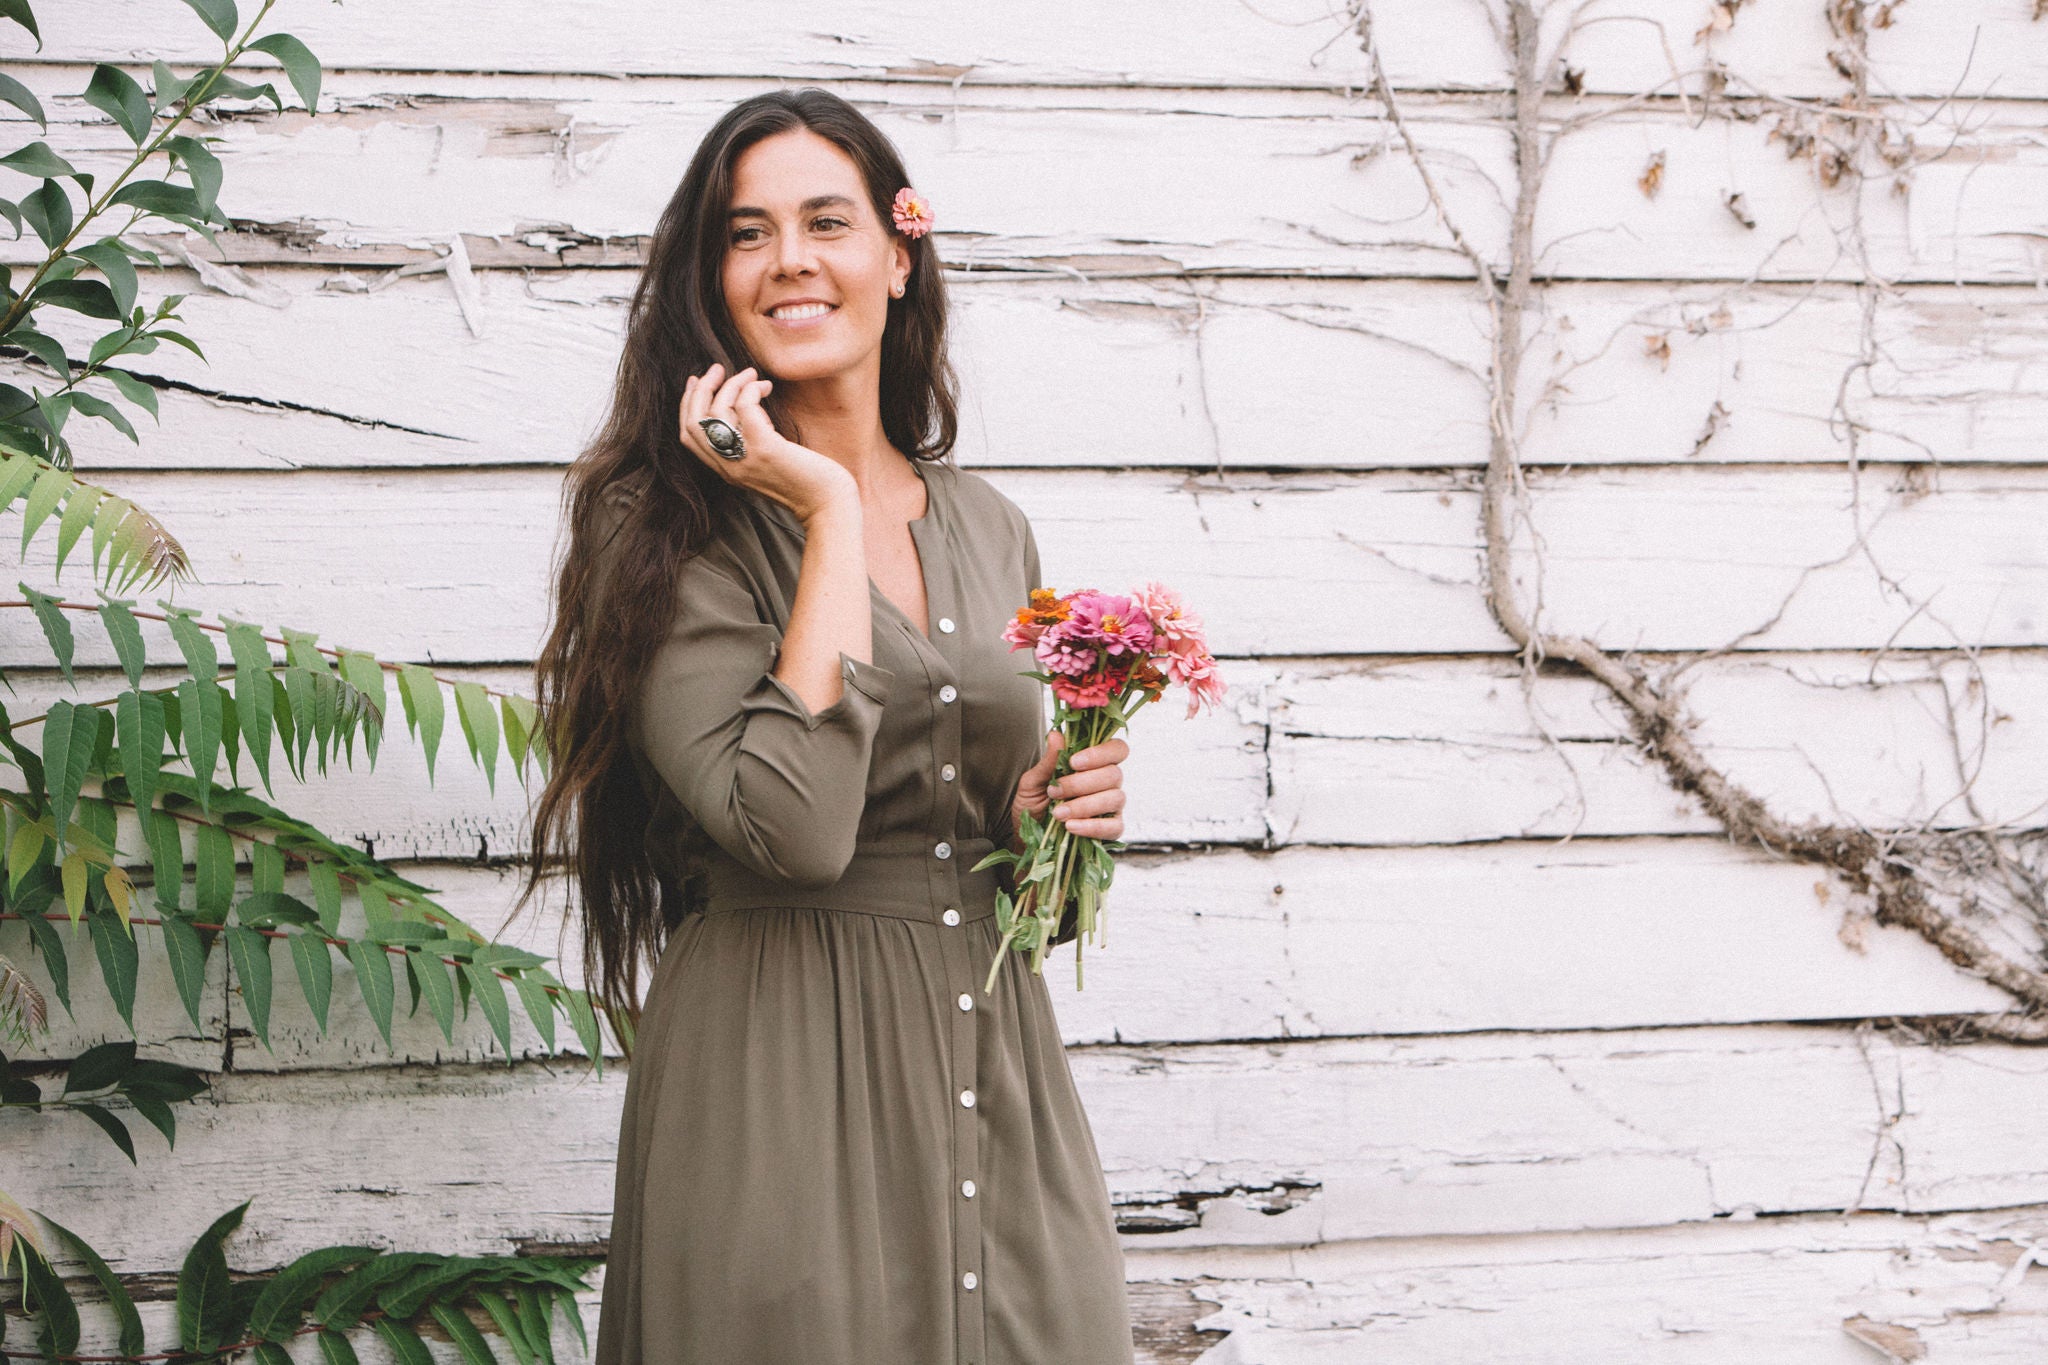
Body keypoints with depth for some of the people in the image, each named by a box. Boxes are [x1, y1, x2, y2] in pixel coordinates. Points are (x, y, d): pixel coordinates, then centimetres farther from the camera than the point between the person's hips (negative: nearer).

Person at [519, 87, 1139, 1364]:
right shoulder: (670, 531, -8)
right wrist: (829, 510, -16)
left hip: (998, 1063, 6)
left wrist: (1055, 815, -2)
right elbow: (793, 826, -23)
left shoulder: (988, 527, 11)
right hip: (780, 1076, -5)